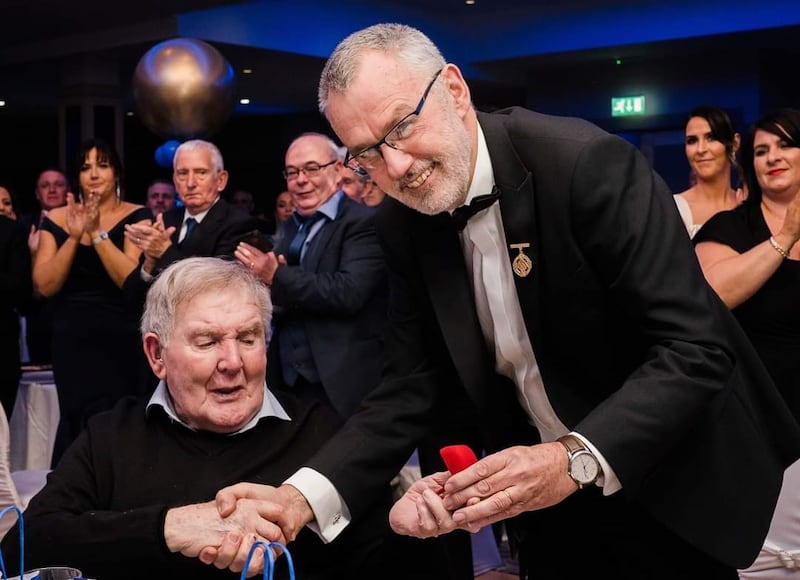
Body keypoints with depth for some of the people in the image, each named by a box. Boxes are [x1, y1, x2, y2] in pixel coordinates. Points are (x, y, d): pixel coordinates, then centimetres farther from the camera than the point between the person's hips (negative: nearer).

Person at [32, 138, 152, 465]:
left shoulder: (137, 217, -2)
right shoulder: (57, 219, 5)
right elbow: (44, 286, -3)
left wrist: (97, 232, -19)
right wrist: (74, 237, -14)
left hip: (121, 342, -2)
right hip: (71, 343, 2)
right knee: (79, 426, 3)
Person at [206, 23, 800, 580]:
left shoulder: (588, 163, -24)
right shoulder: (403, 223, -5)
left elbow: (696, 348, -26)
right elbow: (411, 388, -6)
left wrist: (575, 459, -38)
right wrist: (301, 497, -20)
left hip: (678, 484, -4)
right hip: (541, 488, 5)